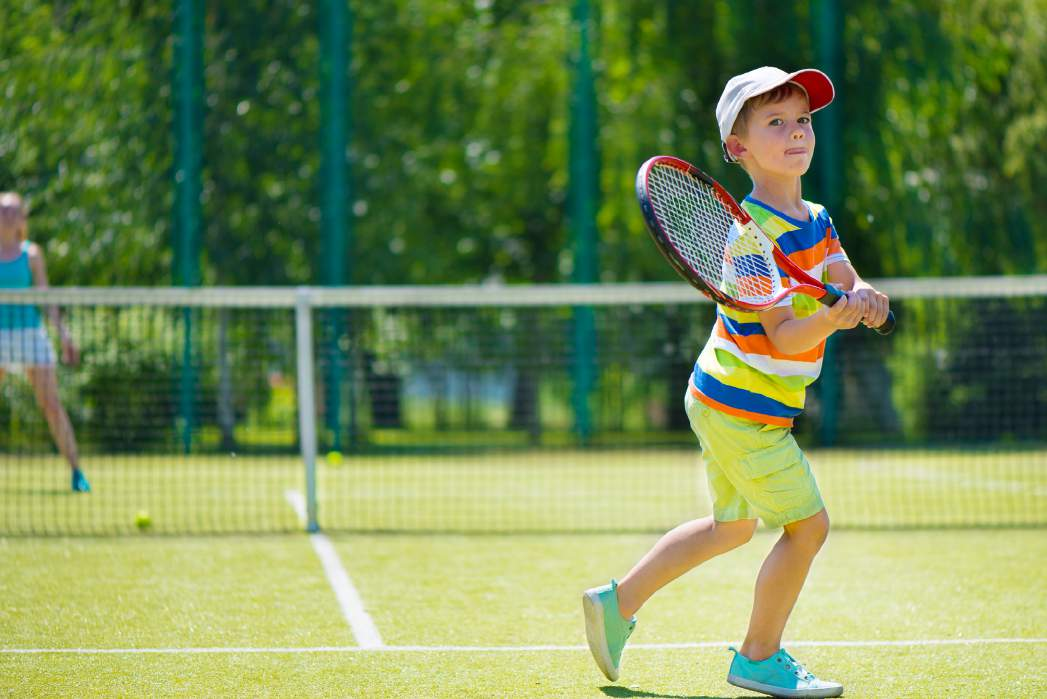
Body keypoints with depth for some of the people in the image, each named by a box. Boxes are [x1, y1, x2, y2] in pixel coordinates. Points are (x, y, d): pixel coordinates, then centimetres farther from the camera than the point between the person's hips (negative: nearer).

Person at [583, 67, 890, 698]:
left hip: (724, 405, 10)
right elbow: (784, 336, -26)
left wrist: (865, 298, -22)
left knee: (732, 527, 22)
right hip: (745, 410, -10)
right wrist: (834, 316, -43)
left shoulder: (815, 220, 7)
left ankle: (618, 602, 30)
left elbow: (851, 282, 0)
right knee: (809, 525, -3)